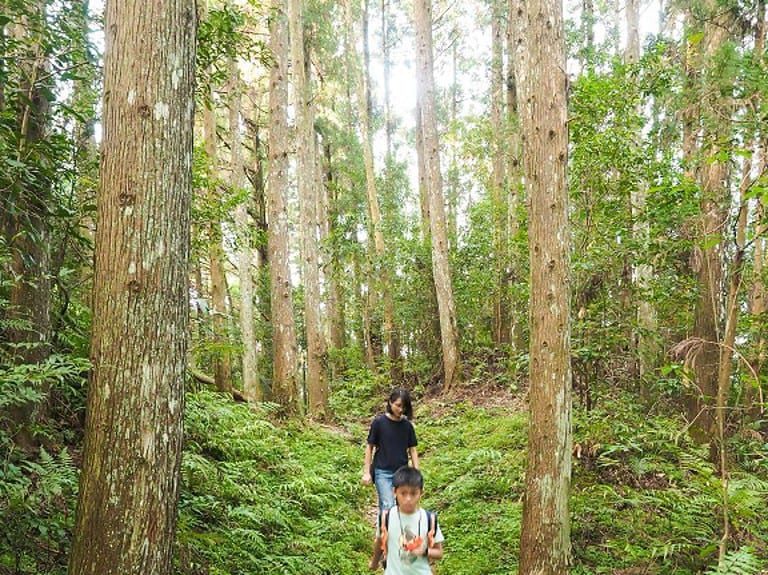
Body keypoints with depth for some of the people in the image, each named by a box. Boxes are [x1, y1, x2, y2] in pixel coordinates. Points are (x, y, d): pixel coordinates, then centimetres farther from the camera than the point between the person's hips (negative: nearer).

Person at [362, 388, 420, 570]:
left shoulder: (407, 425, 5)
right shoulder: (379, 422, -4)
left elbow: (413, 450, 10)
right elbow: (370, 447, 1)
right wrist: (366, 472, -2)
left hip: (402, 473, 4)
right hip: (383, 473, -4)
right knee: (388, 508, -16)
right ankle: (377, 554, -4)